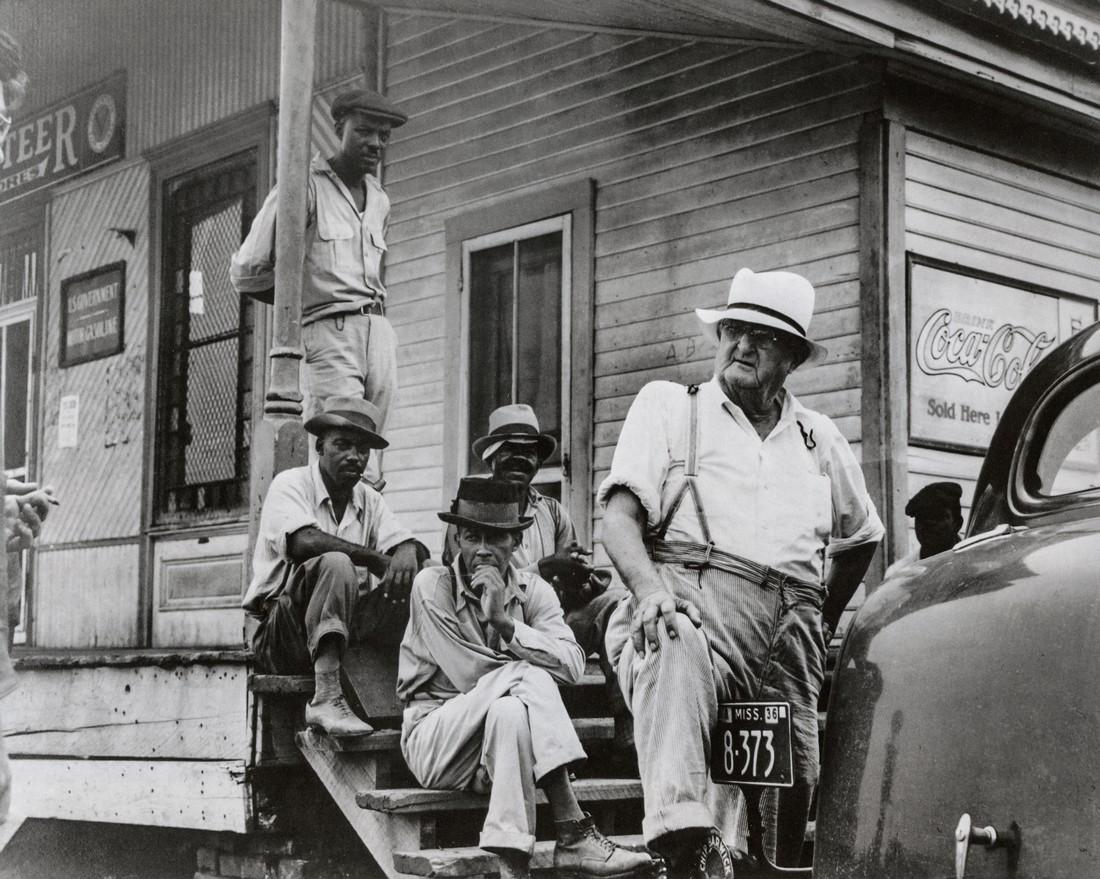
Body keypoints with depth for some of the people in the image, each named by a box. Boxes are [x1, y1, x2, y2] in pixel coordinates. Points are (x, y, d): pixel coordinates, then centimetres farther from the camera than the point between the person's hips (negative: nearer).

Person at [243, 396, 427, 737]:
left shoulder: (369, 500, 16)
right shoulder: (291, 484, -2)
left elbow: (405, 542, 2)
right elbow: (303, 542, -22)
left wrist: (408, 553, -23)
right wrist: (377, 560, -23)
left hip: (347, 629, 6)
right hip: (281, 633, -6)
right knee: (336, 563, -33)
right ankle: (326, 698, -44)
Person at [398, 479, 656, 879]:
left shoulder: (532, 590, 3)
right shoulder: (433, 586, -9)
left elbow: (572, 665, -15)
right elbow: (468, 676, -15)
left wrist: (505, 622, -23)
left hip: (505, 740, 4)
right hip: (435, 738, -3)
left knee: (510, 714, -34)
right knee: (527, 675, -28)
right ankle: (574, 835, -35)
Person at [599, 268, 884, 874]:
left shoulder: (819, 439, 27)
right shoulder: (667, 405, 15)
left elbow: (862, 538, 41)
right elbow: (619, 517, 1)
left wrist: (823, 620, 28)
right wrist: (648, 587, -19)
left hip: (789, 632, 6)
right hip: (689, 603, -5)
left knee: (794, 782, -9)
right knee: (677, 658, -40)